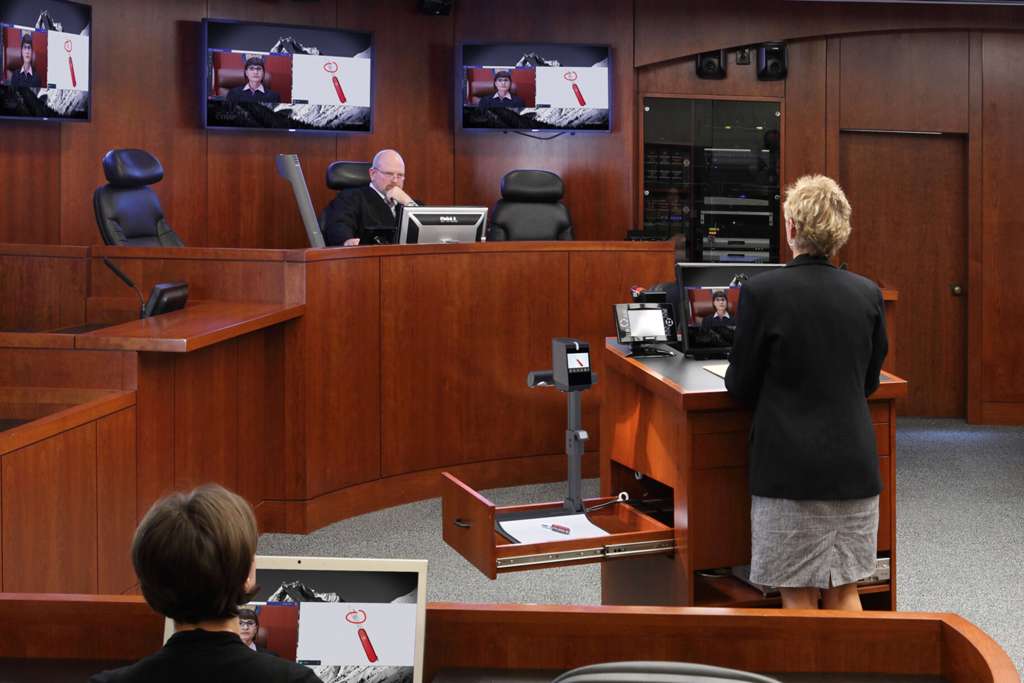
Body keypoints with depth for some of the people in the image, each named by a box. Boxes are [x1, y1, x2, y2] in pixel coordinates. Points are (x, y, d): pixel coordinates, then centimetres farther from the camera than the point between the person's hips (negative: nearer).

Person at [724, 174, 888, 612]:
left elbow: (741, 385, -5)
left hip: (789, 467, -4)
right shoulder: (868, 294, 0)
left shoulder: (761, 292, -13)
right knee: (844, 591, 15)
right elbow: (870, 382, 10)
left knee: (798, 596, 6)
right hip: (854, 465, 4)